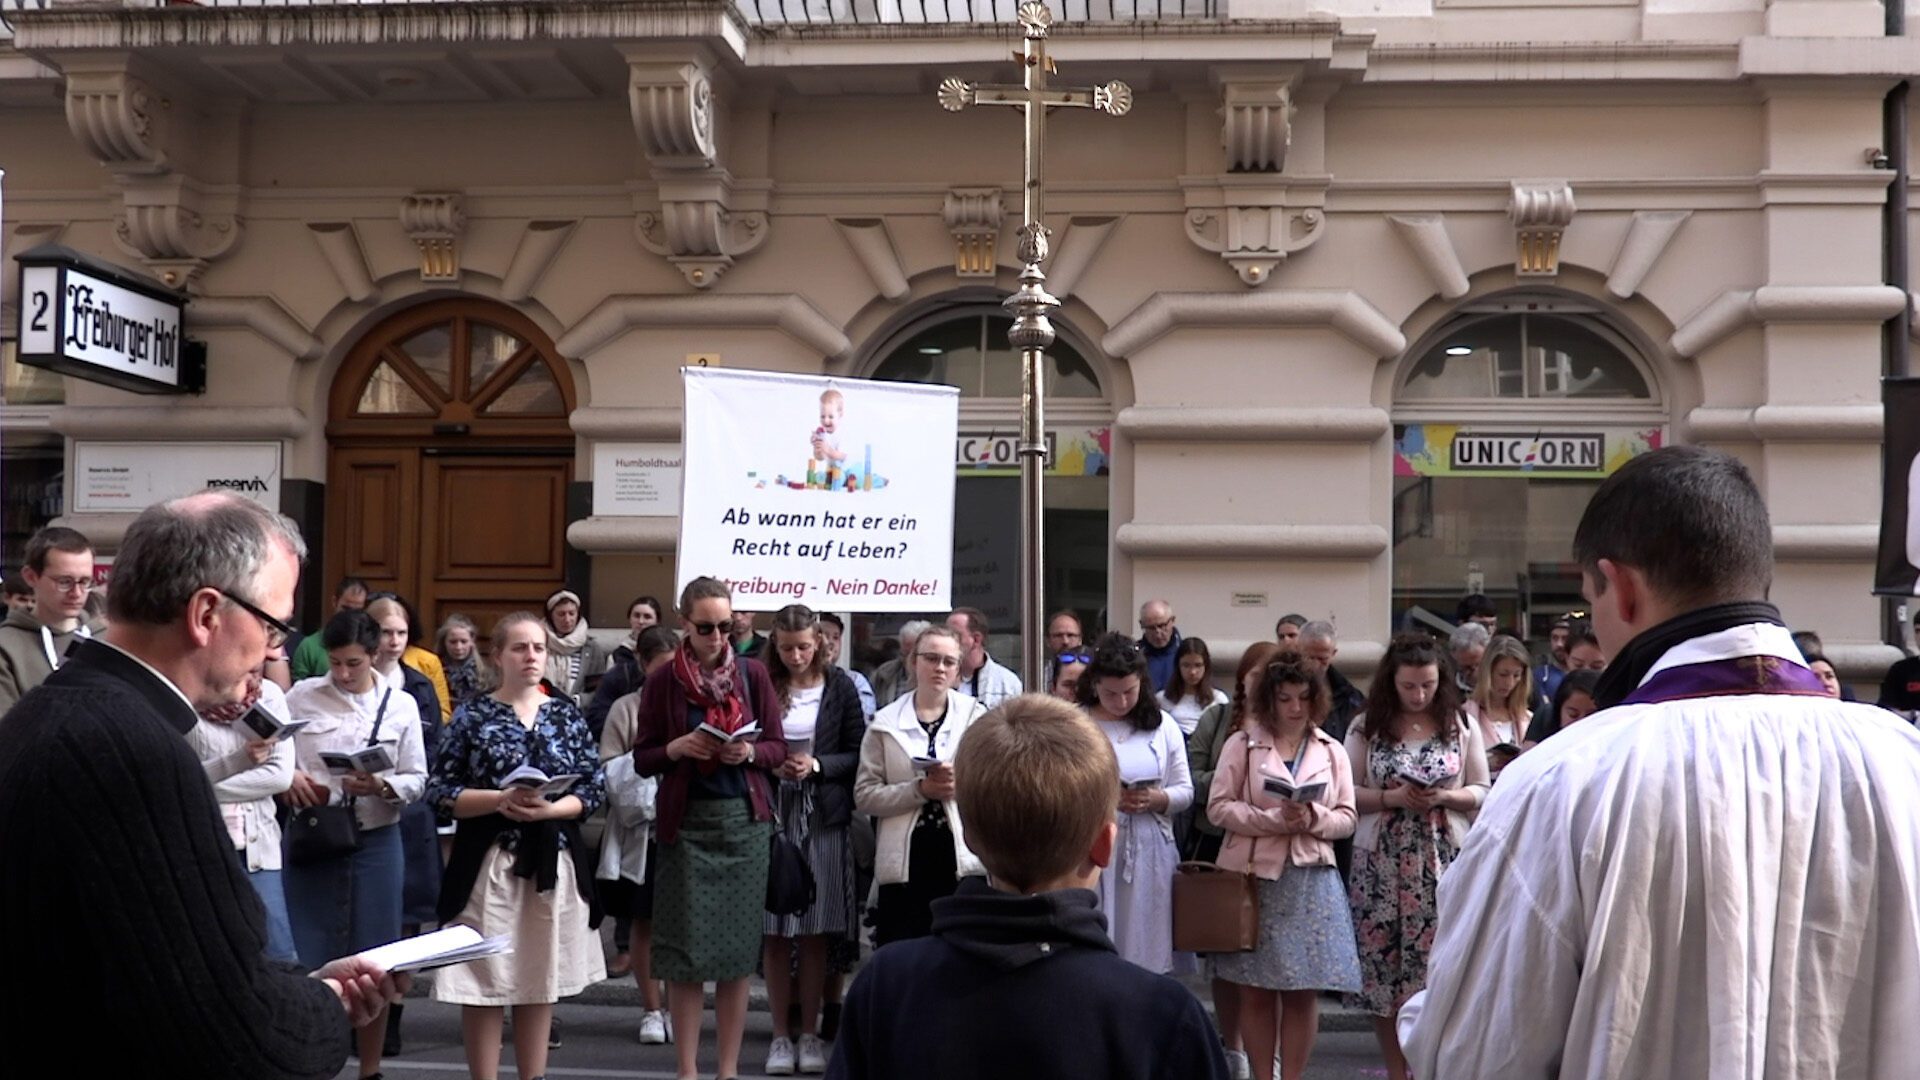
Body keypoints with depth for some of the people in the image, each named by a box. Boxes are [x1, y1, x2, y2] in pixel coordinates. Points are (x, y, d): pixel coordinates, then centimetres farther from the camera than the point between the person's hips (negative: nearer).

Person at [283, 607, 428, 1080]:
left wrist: (383, 787, -17)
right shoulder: (302, 696, 1)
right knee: (306, 961, -1)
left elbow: (417, 780, 2)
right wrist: (288, 777, -17)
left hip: (375, 843, 1)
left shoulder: (401, 705, 2)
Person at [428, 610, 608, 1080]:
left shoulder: (568, 715, 6)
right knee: (484, 982, 0)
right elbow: (440, 791, -3)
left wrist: (547, 809, -14)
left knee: (541, 982, 10)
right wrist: (500, 800, -16)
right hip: (489, 862, -2)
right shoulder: (473, 715, 0)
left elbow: (594, 788, 3)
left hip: (553, 862, 3)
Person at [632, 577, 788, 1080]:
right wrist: (678, 748, -15)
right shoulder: (663, 682, 1)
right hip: (686, 821, -1)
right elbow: (642, 759, 4)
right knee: (685, 949, -1)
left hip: (745, 819, 1)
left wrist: (749, 753, -15)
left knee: (739, 948, 3)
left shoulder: (753, 674, 3)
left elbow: (778, 748, 5)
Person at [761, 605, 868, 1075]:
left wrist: (816, 765, -12)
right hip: (770, 811, 0)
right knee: (774, 931, 2)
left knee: (814, 932, 5)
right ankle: (781, 1034, 12)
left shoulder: (839, 687, 3)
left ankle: (809, 1032, 15)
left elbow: (857, 754, 3)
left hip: (822, 816, 0)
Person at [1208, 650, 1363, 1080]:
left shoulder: (1332, 751, 10)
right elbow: (1218, 807, -4)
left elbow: (1347, 817, 9)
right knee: (1255, 990, 2)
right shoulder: (1243, 744, 2)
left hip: (1312, 878, 2)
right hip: (1254, 875, -2)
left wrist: (1313, 818, -12)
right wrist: (1273, 819, -16)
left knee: (1304, 991, 3)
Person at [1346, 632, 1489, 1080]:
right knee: (1382, 963, 3)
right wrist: (1389, 798, -13)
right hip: (1381, 862, 1)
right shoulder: (1366, 727, 3)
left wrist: (1444, 796, -12)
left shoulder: (1461, 725, 4)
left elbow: (1482, 791, 7)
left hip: (1442, 861, -1)